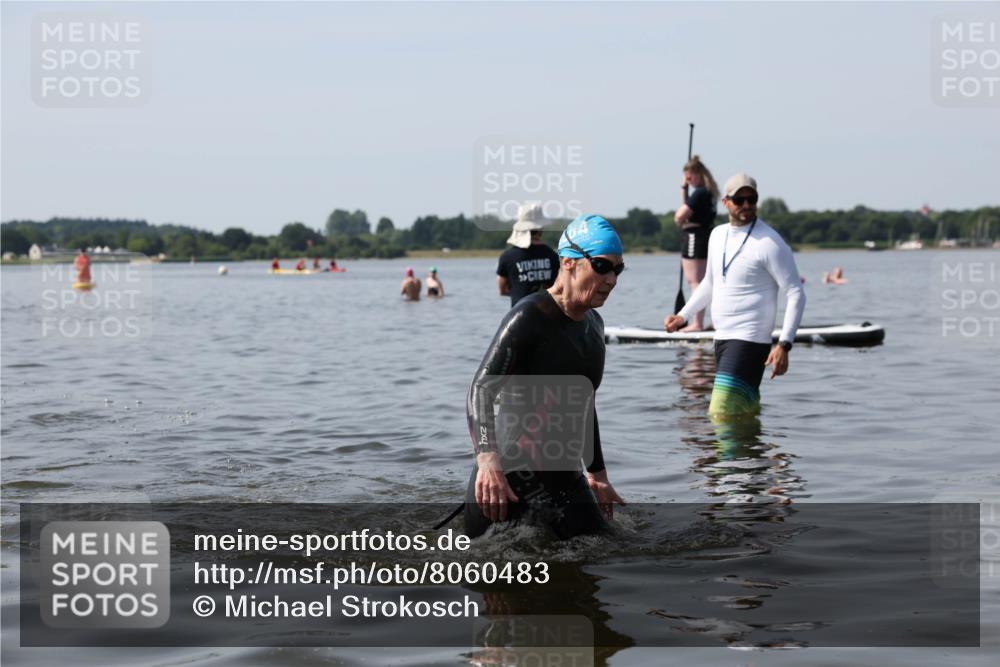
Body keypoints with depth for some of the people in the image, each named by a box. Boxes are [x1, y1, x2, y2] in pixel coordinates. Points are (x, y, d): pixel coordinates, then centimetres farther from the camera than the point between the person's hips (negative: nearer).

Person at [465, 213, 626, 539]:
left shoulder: (594, 325, 14)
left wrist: (597, 475, 30)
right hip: (510, 473, -7)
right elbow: (482, 390, -21)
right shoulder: (529, 316, -11)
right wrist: (487, 459, -37)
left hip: (564, 475, 7)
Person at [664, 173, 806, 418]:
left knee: (721, 414, -18)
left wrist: (784, 345, -21)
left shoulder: (769, 243, -12)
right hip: (722, 338, 8)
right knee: (747, 411, 14)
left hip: (749, 340, -8)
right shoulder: (718, 235, 11)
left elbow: (796, 294, -13)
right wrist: (683, 316, 19)